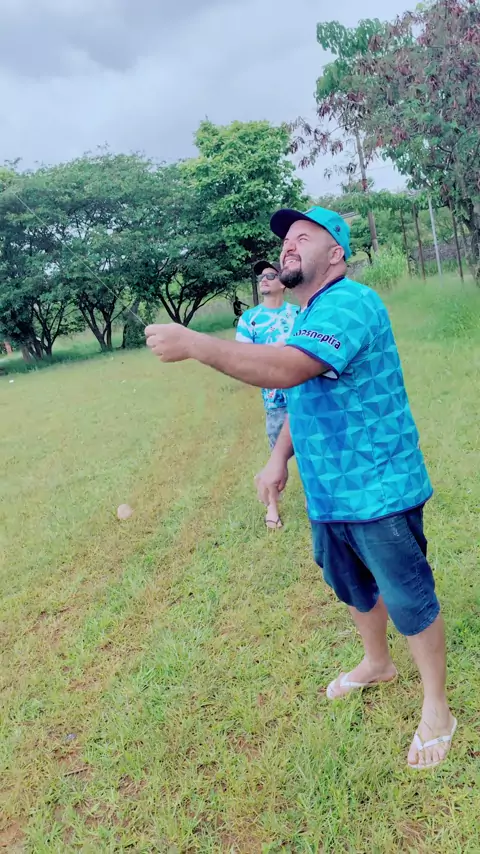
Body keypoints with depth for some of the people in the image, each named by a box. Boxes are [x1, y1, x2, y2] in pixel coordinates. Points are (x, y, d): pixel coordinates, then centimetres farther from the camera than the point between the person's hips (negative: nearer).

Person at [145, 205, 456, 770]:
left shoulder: (350, 304, -21)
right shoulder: (306, 316, 12)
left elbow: (289, 368, -36)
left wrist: (193, 345, -34)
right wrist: (280, 458, 6)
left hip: (377, 491, -9)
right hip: (326, 493, 10)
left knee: (409, 600, 7)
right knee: (352, 587, 26)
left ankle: (436, 709, 28)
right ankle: (377, 664, 51)